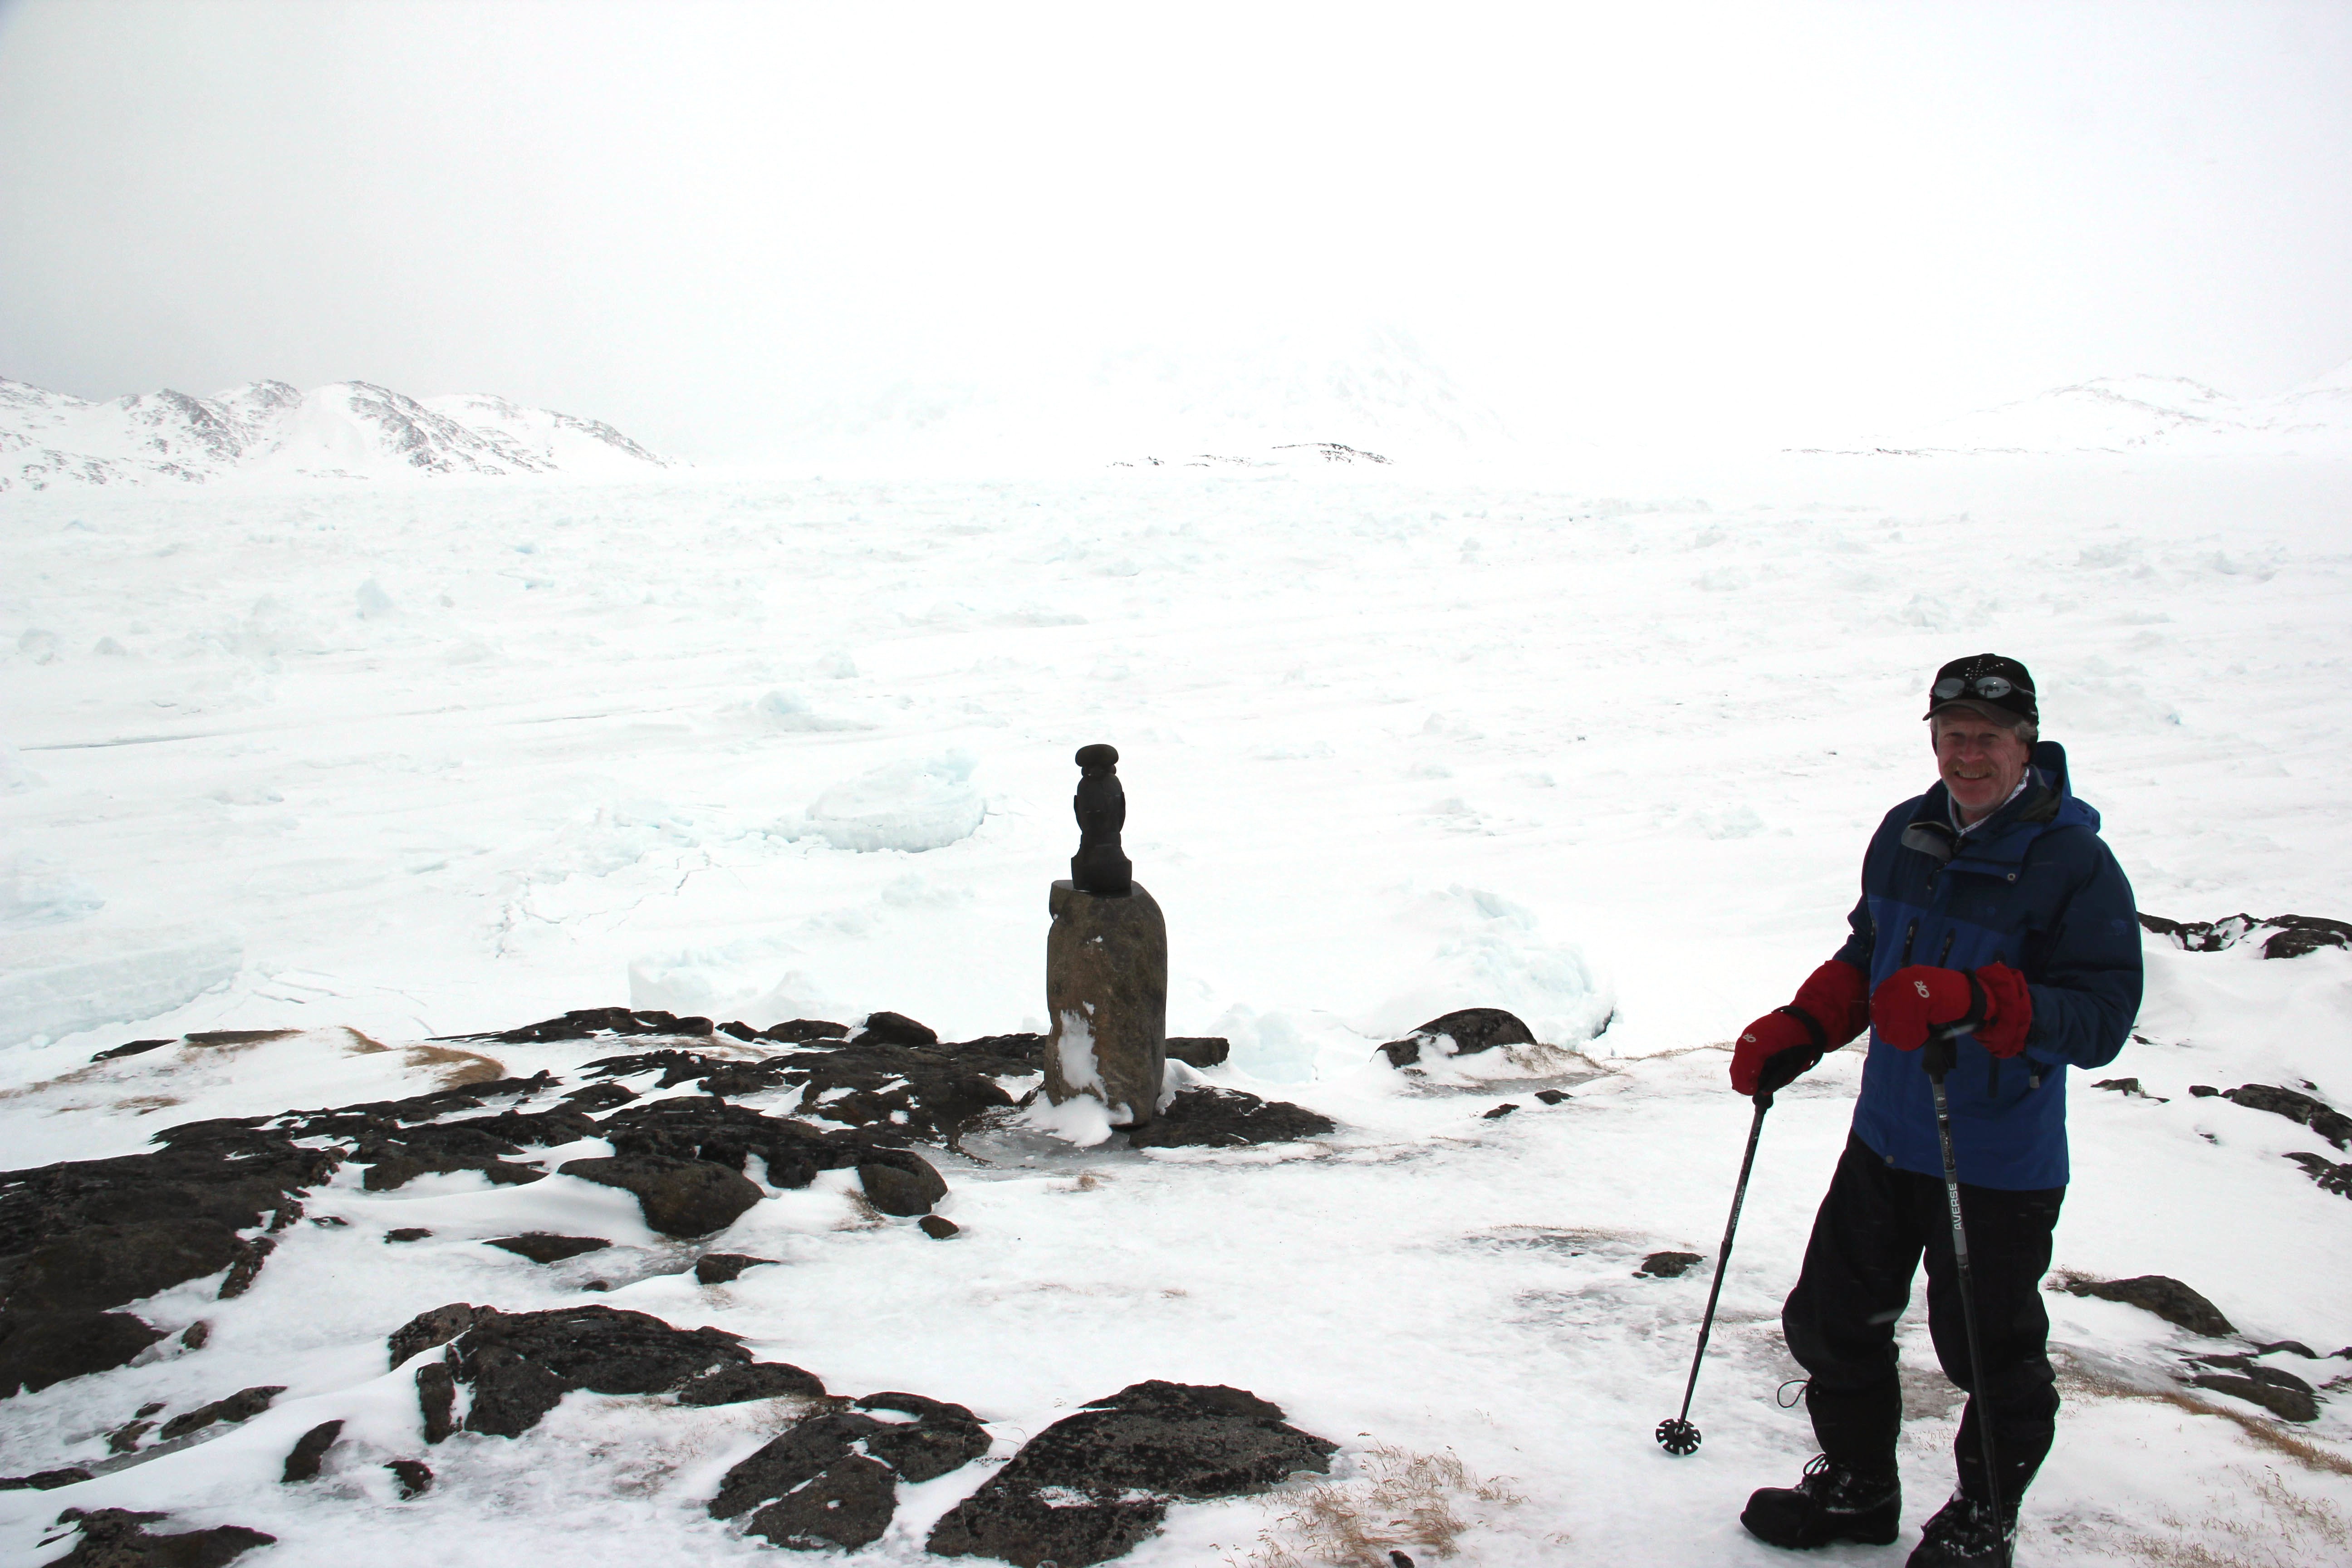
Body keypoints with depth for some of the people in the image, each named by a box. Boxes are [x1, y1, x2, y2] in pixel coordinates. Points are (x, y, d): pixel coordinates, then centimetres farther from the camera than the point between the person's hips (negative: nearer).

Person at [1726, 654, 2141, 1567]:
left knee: (1989, 1354, 9)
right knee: (1833, 1318, 17)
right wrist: (1793, 1034, 5)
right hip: (1886, 1140, 7)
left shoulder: (2074, 863, -16)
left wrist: (1975, 1000, -37)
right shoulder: (1905, 834, 4)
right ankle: (1857, 1488, 40)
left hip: (1999, 1165, -6)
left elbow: (2101, 1016, -23)